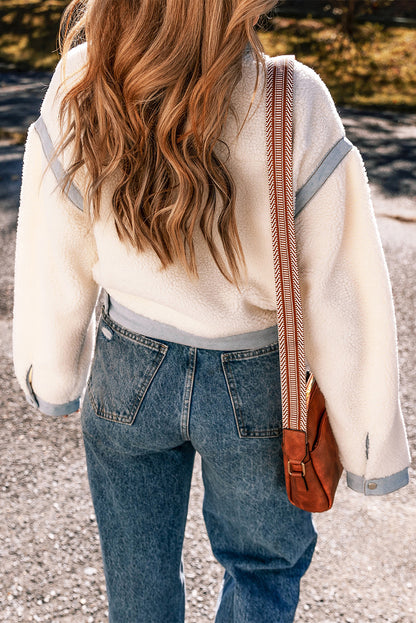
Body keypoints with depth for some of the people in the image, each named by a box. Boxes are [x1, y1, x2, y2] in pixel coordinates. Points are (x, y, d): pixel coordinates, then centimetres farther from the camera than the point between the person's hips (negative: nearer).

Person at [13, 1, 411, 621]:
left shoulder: (77, 93, -18)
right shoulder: (293, 108, -26)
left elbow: (54, 267, -6)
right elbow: (338, 296, -19)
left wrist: (55, 375, 12)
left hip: (128, 373, 2)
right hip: (256, 383, -2)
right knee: (264, 568, 28)